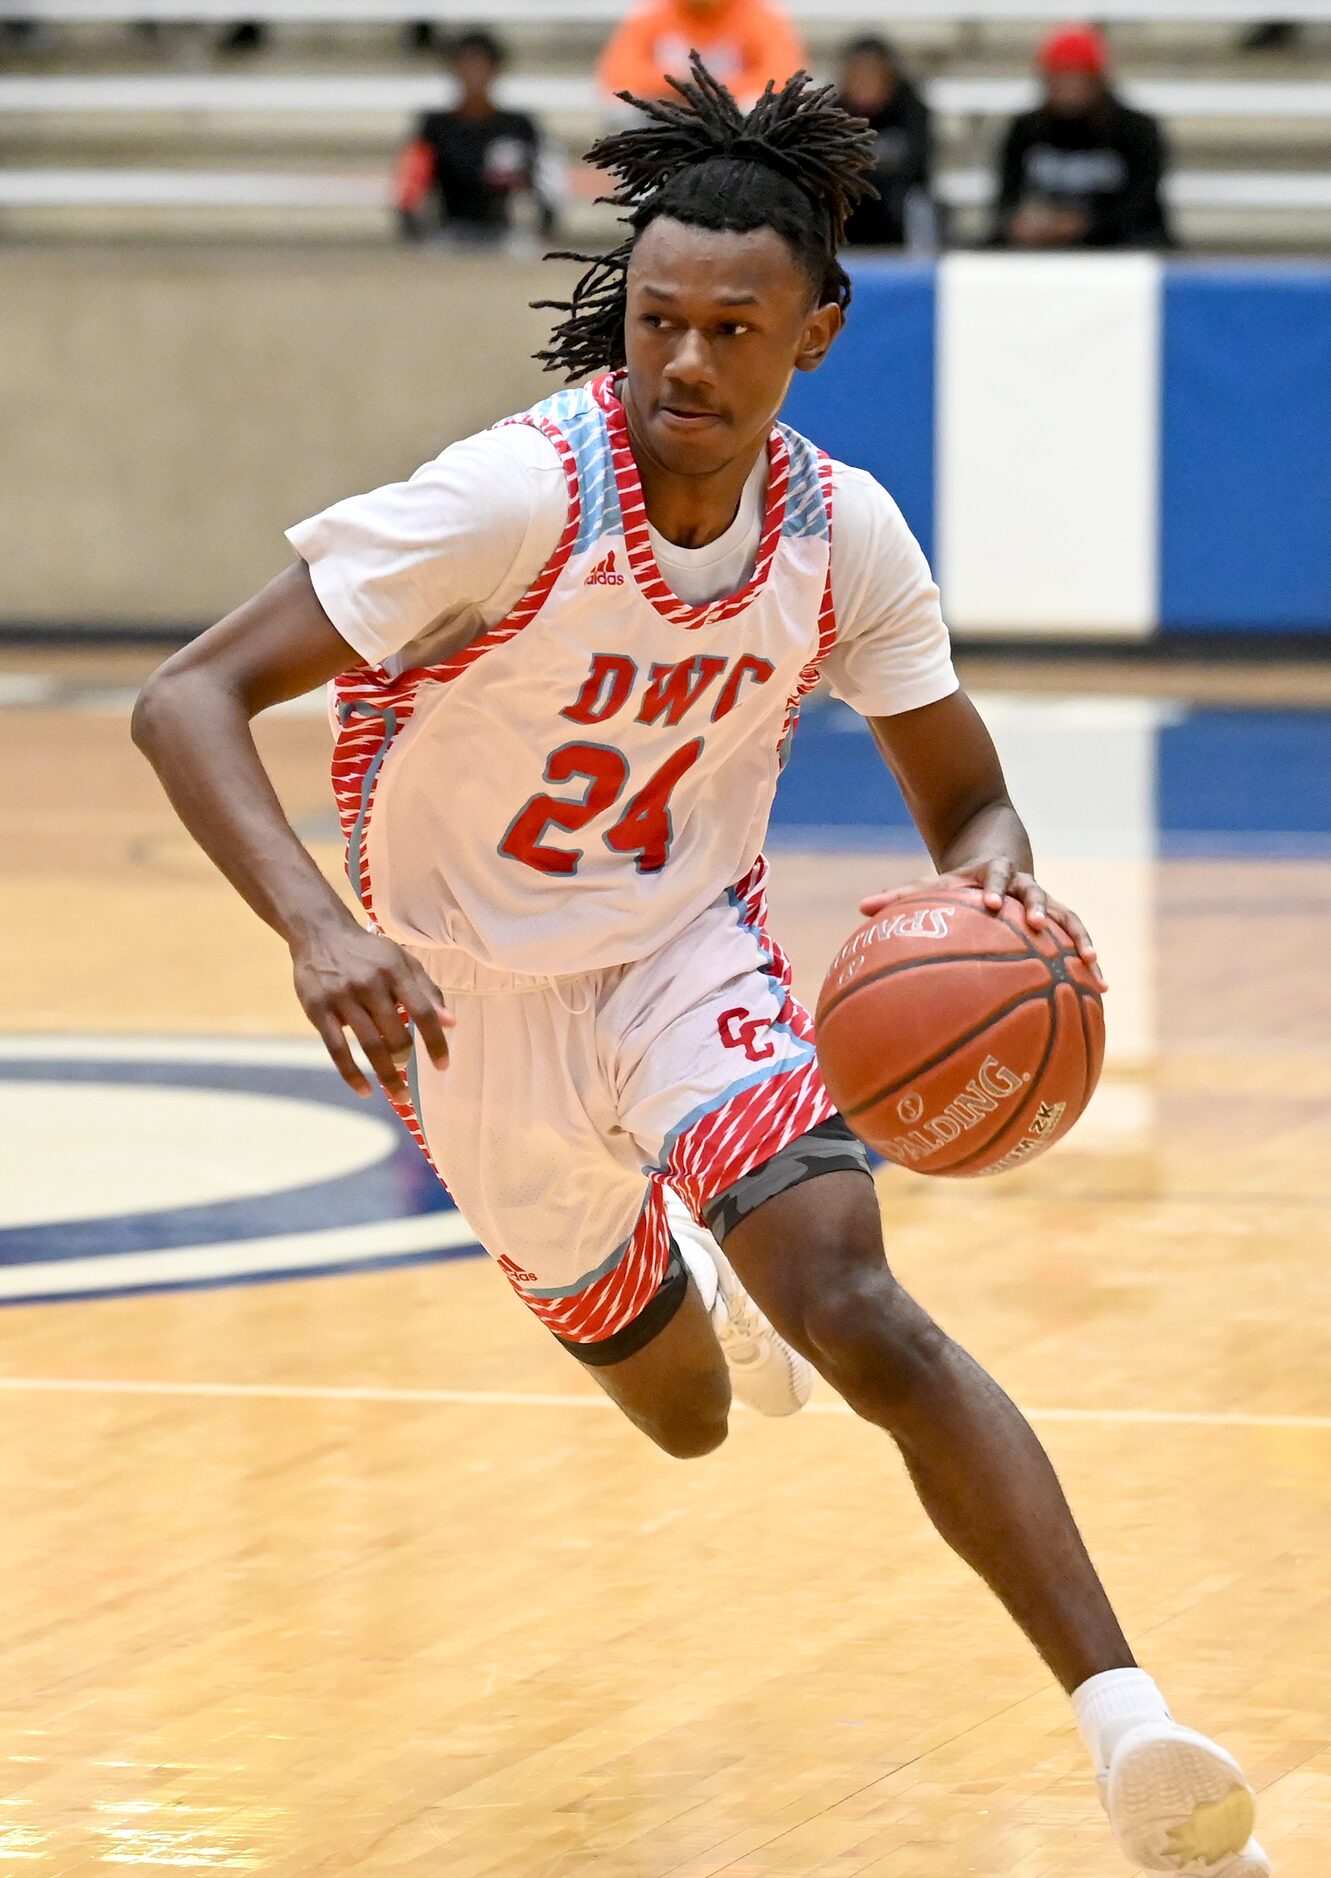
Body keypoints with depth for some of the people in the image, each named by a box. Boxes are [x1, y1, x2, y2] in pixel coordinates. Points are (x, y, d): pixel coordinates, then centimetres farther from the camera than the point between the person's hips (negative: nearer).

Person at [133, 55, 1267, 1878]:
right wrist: (316, 929, -48)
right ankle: (691, 1291, 58)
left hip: (690, 957, 1)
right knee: (685, 1413, 18)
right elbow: (189, 698, -31)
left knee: (855, 1311, -26)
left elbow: (962, 797, -2)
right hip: (477, 1008, -1)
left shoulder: (843, 533, -15)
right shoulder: (518, 499, -29)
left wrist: (996, 883, -28)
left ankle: (1131, 1731, -30)